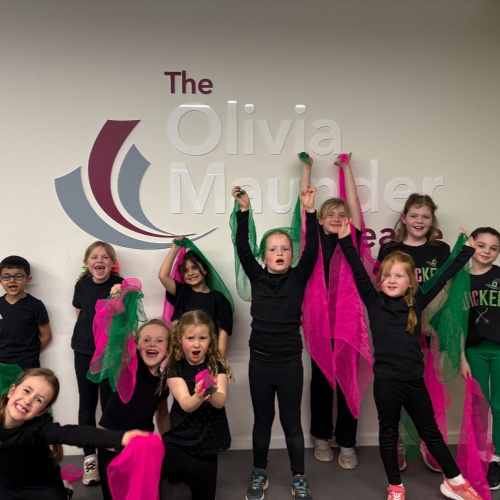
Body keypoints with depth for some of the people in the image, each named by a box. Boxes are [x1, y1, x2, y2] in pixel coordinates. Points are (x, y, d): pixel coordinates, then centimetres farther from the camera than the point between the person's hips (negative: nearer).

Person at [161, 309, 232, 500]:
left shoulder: (217, 365, -6)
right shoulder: (175, 368, -8)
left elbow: (221, 401, -19)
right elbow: (185, 404, -20)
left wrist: (212, 393, -42)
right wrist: (198, 397, -43)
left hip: (208, 441, 2)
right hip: (179, 439, -1)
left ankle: (182, 472, 37)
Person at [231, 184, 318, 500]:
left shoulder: (298, 277, -3)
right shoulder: (257, 277, -1)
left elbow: (312, 250, -15)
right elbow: (242, 248, -10)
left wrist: (310, 212, -23)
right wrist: (244, 212, -19)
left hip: (290, 362, -1)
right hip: (260, 361, 1)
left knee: (292, 422, 12)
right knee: (262, 421, 16)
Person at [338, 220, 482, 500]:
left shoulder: (417, 303, 2)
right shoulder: (374, 303, -4)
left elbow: (443, 278, 7)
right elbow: (358, 272, -12)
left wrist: (467, 250, 11)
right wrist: (346, 240, -18)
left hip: (415, 380, 2)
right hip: (386, 381, -2)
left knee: (431, 431, 19)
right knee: (389, 434, 14)